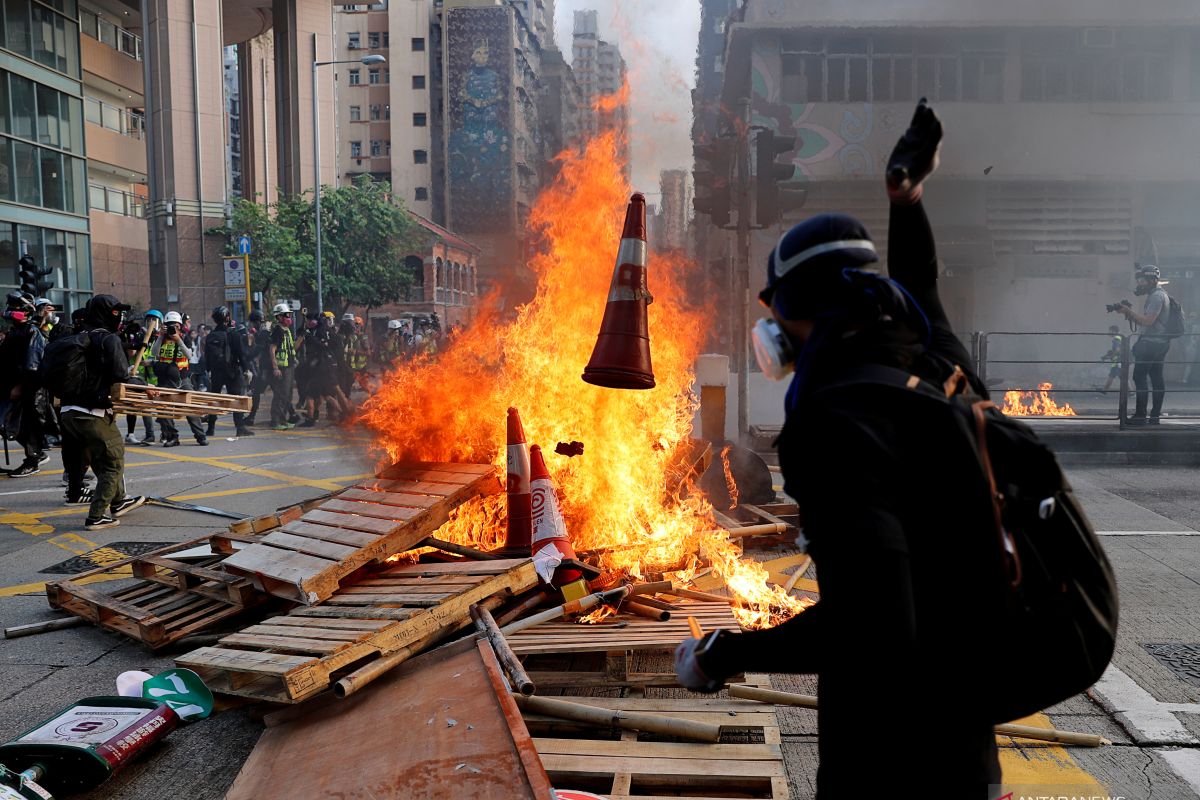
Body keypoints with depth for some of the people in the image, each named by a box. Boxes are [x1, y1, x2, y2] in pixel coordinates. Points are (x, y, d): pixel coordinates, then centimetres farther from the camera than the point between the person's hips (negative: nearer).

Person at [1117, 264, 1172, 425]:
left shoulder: (1157, 296, -12)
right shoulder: (1157, 295, 20)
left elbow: (1148, 321, -20)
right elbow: (1143, 322, 19)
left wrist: (1130, 311, -12)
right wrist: (1129, 313, 6)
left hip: (1151, 343, -10)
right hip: (1159, 343, 10)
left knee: (1140, 377, -10)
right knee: (1157, 378, 8)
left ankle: (1140, 416, -12)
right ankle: (1155, 416, 10)